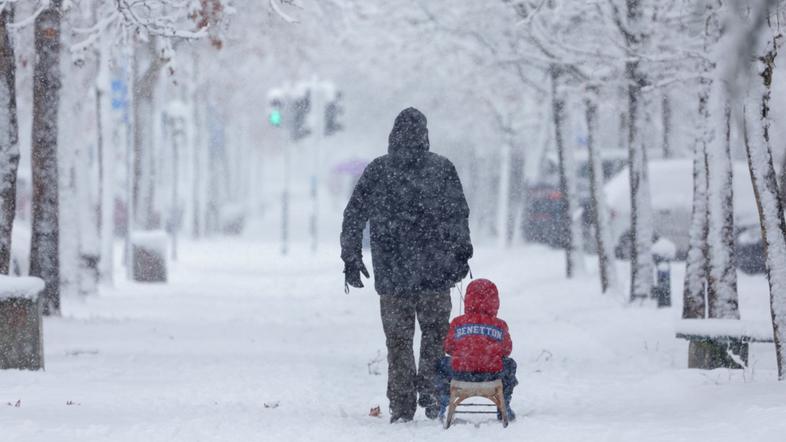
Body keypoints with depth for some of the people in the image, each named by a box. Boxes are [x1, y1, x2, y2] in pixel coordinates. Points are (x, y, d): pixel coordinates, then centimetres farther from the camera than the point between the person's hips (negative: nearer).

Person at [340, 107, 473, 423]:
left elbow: (353, 216, 4)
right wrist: (462, 253, 4)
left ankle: (401, 406, 7)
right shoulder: (442, 168, -2)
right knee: (435, 332, 13)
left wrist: (351, 258, 11)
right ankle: (430, 390, -2)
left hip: (391, 271, 1)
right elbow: (459, 214, -5)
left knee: (398, 339, 9)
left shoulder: (376, 170, 2)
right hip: (434, 270, -1)